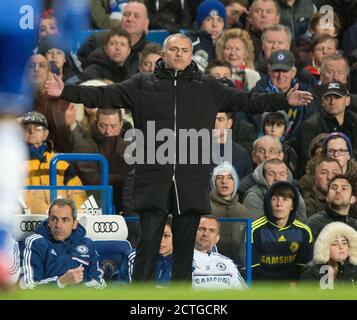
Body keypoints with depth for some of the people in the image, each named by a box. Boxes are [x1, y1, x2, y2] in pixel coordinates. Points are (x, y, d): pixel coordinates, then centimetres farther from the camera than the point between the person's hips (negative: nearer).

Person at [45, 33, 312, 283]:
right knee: (149, 240, -6)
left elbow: (247, 101, 10)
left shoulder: (208, 88, 12)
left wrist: (285, 100, 1)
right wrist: (66, 91, -5)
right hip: (154, 178, -2)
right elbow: (104, 95, 5)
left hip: (192, 179, 2)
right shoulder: (142, 85, 9)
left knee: (185, 243, 6)